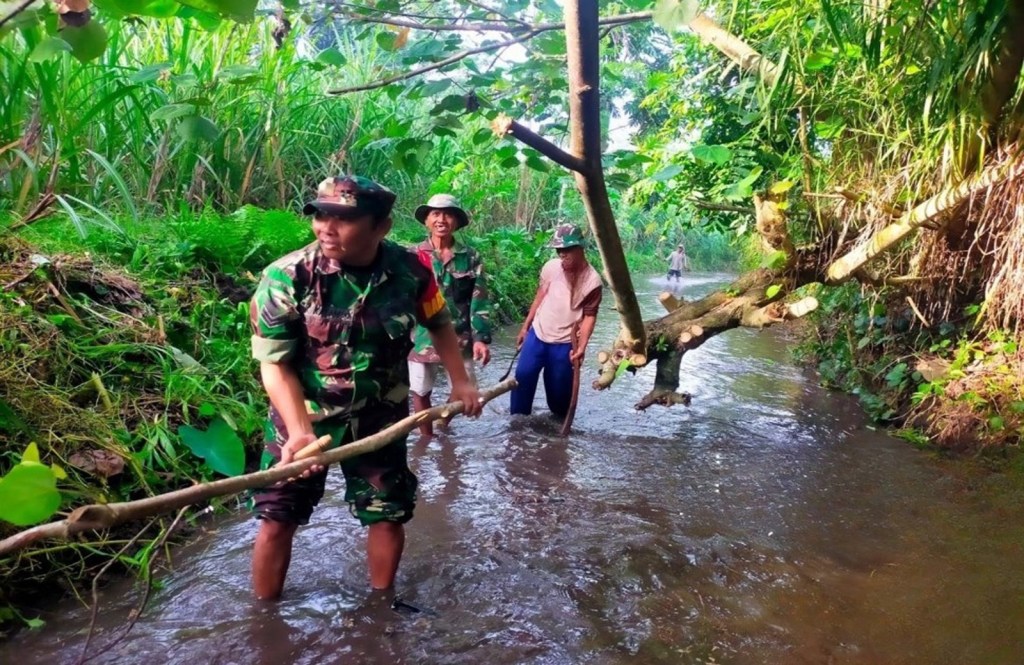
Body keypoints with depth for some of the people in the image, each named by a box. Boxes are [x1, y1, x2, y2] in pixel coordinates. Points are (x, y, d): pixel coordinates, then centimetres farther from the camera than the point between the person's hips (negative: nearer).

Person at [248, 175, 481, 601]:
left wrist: (459, 380, 4)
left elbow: (439, 324, 6)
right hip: (302, 418, -2)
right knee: (278, 519, 4)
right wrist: (300, 432, -29)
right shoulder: (286, 277, -23)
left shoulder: (411, 271, -15)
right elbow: (275, 365, -18)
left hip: (379, 418, 2)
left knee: (389, 515, 11)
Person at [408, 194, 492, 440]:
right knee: (421, 392, 11)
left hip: (459, 337, 1)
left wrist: (481, 338, -11)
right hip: (422, 336, -1)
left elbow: (479, 300, -3)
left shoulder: (470, 257, -1)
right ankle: (426, 437, 33)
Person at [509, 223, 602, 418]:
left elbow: (589, 316, -8)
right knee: (523, 376, 1)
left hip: (564, 343, -3)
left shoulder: (592, 280, -14)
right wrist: (525, 327, 10)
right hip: (537, 334, 3)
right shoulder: (551, 267, -5)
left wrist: (581, 346, -19)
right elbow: (540, 297, 7)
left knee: (558, 386, 6)